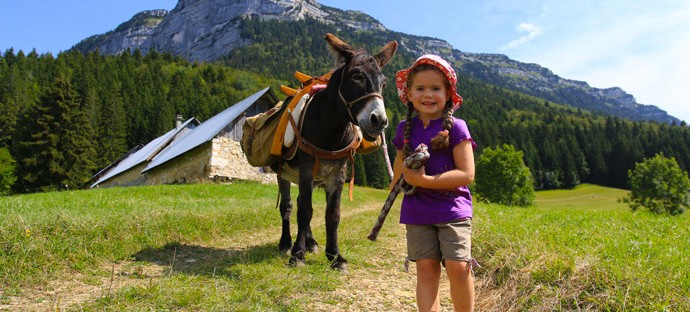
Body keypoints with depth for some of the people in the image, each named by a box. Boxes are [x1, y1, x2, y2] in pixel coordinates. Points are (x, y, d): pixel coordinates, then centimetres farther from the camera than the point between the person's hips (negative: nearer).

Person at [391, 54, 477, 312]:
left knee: (458, 267, -9)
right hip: (417, 211, 4)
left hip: (453, 209, -3)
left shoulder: (455, 127, -8)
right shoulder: (405, 129, 5)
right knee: (426, 269, 3)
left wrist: (424, 180, -20)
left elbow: (467, 174, -14)